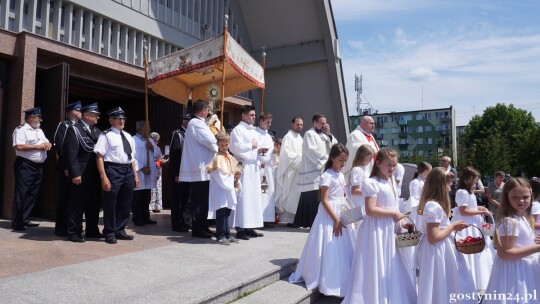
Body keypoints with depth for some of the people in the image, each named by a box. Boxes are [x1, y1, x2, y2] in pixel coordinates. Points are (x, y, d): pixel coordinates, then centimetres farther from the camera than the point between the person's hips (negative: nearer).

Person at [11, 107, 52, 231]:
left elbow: (48, 143, 22)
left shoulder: (39, 131, 20)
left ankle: (25, 219, 19)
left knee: (33, 194, 10)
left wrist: (47, 144, -3)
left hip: (39, 166, 8)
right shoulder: (21, 130, -6)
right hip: (25, 165, -8)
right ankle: (16, 222, 2)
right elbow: (19, 146, -18)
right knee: (21, 194, -4)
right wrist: (38, 146, -13)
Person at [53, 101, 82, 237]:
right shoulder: (63, 125, -5)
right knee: (64, 197, -2)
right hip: (67, 168, -7)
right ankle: (61, 228, 7)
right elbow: (59, 146, -13)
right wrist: (66, 167, -18)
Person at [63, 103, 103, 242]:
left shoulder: (97, 131, 17)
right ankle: (74, 233, 10)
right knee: (77, 205, 0)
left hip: (96, 174, 7)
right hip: (81, 175, -7)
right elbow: (71, 153, -12)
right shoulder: (74, 130, -4)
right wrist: (75, 173, -18)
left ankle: (92, 230, 25)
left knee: (95, 204, 13)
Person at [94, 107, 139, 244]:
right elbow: (99, 156, -11)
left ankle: (120, 230, 26)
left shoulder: (128, 136, 17)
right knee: (110, 203, 1)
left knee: (125, 203, 13)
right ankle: (110, 233, 14)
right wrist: (104, 177, -18)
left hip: (128, 170, 7)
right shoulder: (106, 135, -4)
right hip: (113, 169, -7)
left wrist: (135, 175, 14)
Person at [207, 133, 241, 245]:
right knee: (221, 213, -6)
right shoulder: (218, 158, -10)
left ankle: (227, 234, 22)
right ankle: (220, 236, 1)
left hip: (228, 189, 8)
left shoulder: (230, 158, 14)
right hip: (220, 190, -8)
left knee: (226, 213, 14)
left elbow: (234, 172, 22)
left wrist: (235, 177, 6)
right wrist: (232, 177, -10)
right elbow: (220, 177, -13)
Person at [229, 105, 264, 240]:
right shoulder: (238, 129, -5)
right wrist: (251, 146, -8)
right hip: (243, 167, -8)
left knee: (254, 197, 8)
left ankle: (249, 227, 15)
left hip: (254, 166, 8)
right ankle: (240, 229, -3)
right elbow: (235, 147, -16)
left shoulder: (254, 131, 20)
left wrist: (260, 149, 5)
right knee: (243, 197, -8)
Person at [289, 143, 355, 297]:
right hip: (330, 215, -8)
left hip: (342, 214, 9)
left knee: (343, 248, 13)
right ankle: (329, 282, 11)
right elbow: (324, 201, -19)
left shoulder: (341, 175, 11)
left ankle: (341, 281, 26)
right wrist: (336, 220, -22)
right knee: (331, 249, -2)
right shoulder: (327, 176, -15)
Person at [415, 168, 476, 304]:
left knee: (446, 285, 18)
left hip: (440, 250, 10)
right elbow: (433, 238, -25)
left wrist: (452, 226, 7)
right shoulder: (434, 206, -24)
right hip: (438, 253, -10)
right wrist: (453, 226, -15)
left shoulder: (431, 204, 7)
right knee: (441, 288, 3)